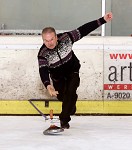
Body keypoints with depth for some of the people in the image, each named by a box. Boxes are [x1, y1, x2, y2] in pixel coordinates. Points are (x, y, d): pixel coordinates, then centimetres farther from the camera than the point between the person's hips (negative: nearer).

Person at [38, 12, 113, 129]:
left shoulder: (66, 38, -29)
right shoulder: (43, 53, -32)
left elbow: (84, 30, -25)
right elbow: (43, 71, -43)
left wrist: (103, 20, -30)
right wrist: (48, 85, -63)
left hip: (73, 71, -1)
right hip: (57, 76, 1)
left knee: (70, 92, -17)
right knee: (61, 96, 10)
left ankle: (64, 119, -6)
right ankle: (71, 106, 47)